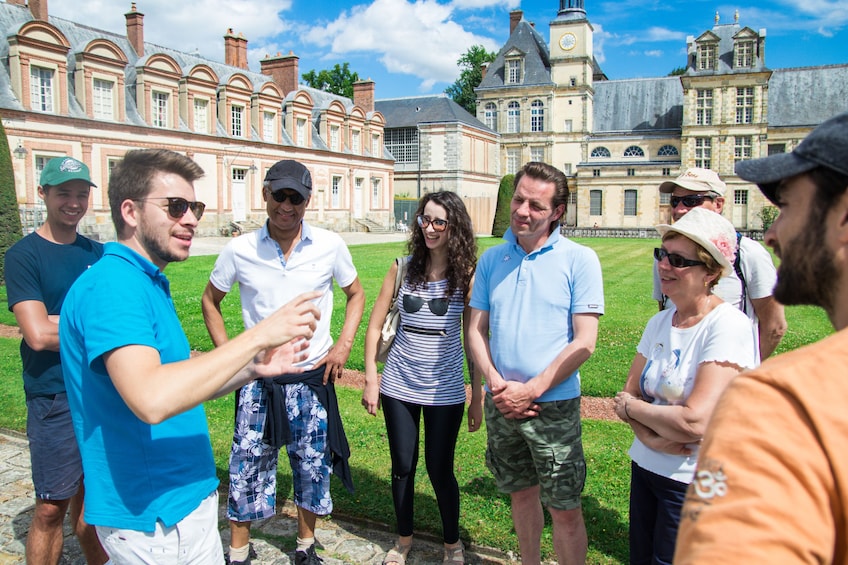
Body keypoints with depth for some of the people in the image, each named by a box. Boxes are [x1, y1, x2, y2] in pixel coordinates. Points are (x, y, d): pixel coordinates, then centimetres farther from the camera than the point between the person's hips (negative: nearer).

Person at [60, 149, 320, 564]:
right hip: (152, 518, -9)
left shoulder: (147, 284, 10)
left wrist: (253, 368, -1)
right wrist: (259, 336, -31)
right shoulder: (112, 285, -22)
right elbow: (151, 400, -36)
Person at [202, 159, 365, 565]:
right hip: (258, 379, 0)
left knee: (312, 466, 12)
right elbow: (210, 300, 9)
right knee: (248, 466, 6)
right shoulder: (240, 250, -5)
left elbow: (355, 293, 9)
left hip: (312, 377, 1)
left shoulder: (330, 246, -5)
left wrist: (344, 343, -3)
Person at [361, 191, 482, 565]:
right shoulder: (403, 268, -3)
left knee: (440, 471, 8)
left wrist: (477, 398, -3)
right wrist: (371, 378, -3)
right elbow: (375, 326, 2)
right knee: (402, 467, 14)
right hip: (398, 387, 2)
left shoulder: (467, 276, -8)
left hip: (445, 392, -2)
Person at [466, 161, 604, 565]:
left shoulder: (579, 260, -7)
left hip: (554, 405, -4)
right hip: (501, 403, 4)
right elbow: (476, 329, 6)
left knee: (565, 510, 3)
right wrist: (496, 384, -9)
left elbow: (584, 342, -11)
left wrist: (529, 391, -14)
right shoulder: (491, 259, 5)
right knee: (521, 494, 19)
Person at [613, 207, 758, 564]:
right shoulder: (659, 323, 3)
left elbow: (695, 422, -27)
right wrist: (649, 435, -15)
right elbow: (630, 391, 6)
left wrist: (630, 406, -11)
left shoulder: (728, 326, -20)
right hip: (646, 467, 7)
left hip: (696, 483, -6)